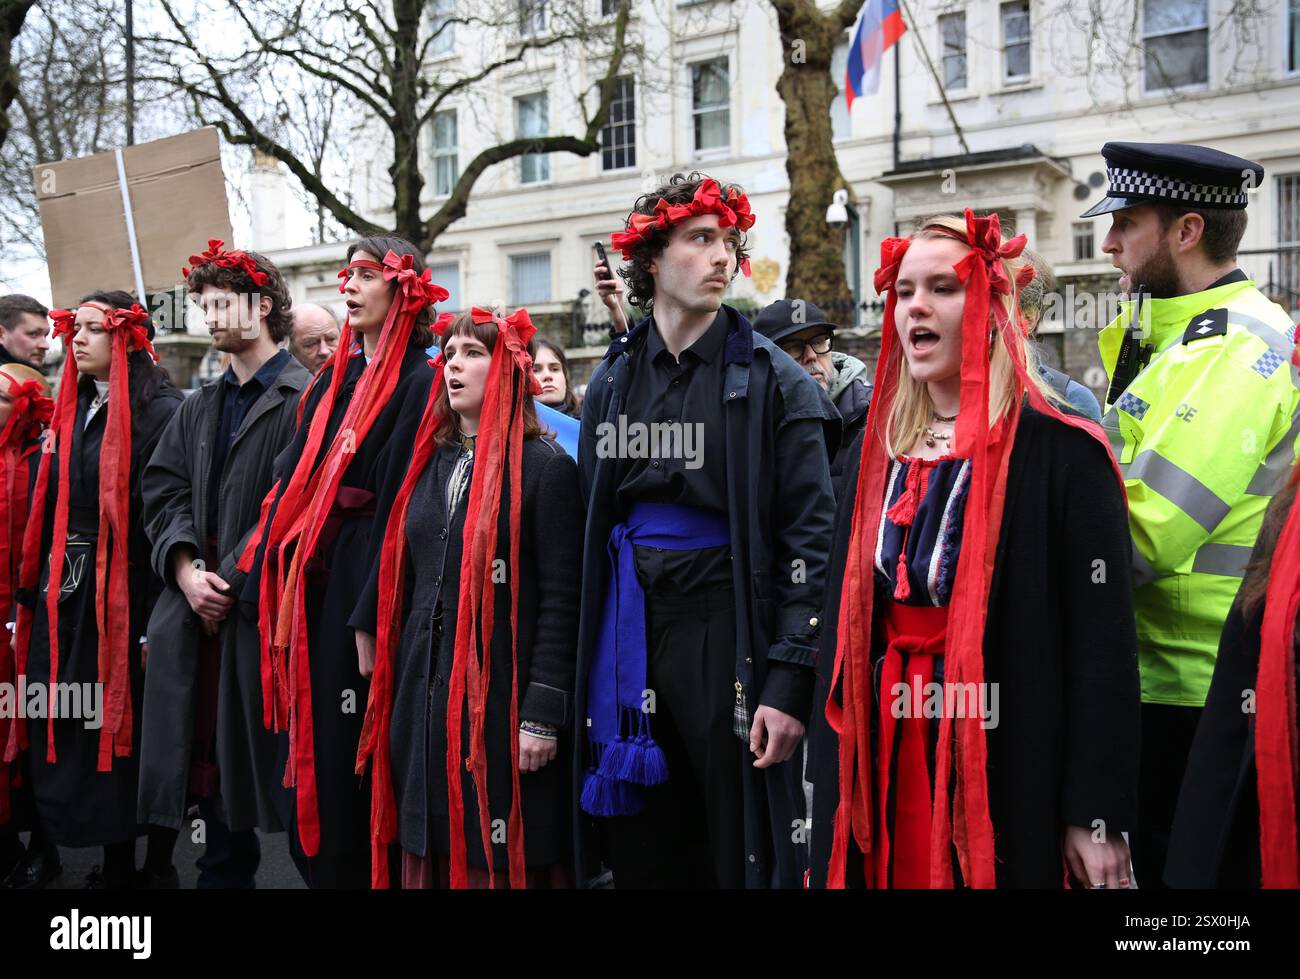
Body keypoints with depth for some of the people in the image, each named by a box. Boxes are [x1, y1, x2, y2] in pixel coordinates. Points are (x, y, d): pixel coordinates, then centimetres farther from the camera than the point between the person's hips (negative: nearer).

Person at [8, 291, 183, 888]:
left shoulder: (161, 413, -10)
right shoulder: (70, 412, 13)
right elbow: (47, 513, 14)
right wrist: (32, 597, 9)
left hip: (127, 598, -7)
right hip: (65, 598, 7)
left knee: (134, 728, 2)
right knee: (73, 732, 10)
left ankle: (158, 864, 18)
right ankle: (115, 866, 24)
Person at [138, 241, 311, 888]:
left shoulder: (306, 399, -5)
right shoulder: (199, 408, 18)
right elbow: (163, 490, 12)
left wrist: (231, 579, -14)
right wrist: (186, 568, -5)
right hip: (194, 610, 6)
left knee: (262, 763, -1)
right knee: (208, 761, 10)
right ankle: (222, 872, 23)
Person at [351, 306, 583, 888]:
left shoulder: (545, 466, -7)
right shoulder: (427, 464, 12)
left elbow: (561, 598, -11)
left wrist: (543, 712, -15)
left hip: (502, 699, -6)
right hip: (425, 696, 6)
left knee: (502, 859, 1)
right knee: (431, 850, 11)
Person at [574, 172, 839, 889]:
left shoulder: (772, 382, -4)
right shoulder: (611, 382, 9)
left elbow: (807, 539, -9)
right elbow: (590, 528, 13)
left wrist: (789, 681, -16)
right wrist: (589, 668, 10)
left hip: (728, 633, -4)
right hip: (628, 634, 4)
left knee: (740, 852, 4)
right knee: (642, 855, 13)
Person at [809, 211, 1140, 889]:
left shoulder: (1060, 451, -10)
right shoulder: (879, 451, 8)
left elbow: (1102, 642, -12)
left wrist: (1097, 817, -14)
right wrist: (835, 775, 10)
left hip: (1007, 767, -5)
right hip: (885, 760, 5)